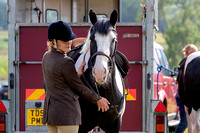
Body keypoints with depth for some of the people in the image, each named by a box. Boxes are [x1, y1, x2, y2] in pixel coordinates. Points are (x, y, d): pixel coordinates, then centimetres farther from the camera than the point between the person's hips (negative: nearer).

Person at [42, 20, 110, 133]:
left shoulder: (46, 57, 8)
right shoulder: (66, 62, -18)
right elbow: (79, 88, -7)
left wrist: (77, 75, 11)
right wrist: (98, 99, 7)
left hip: (50, 111, 9)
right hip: (67, 113, -9)